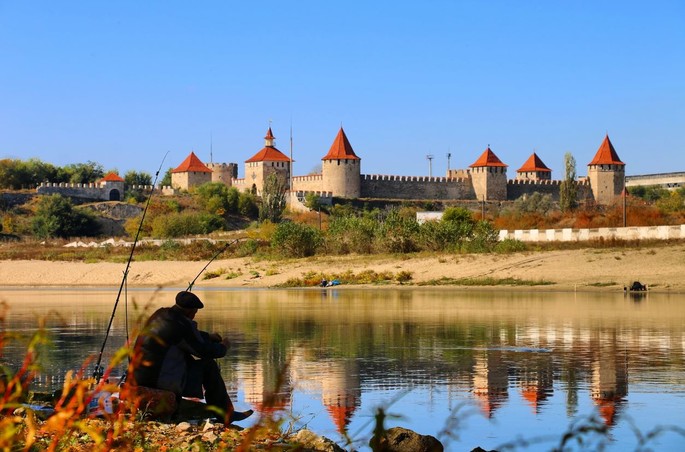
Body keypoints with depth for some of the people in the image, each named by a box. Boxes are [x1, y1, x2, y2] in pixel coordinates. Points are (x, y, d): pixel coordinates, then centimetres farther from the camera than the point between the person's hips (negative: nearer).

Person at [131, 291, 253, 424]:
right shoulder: (180, 324, -19)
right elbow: (203, 351, -6)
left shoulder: (160, 314, 8)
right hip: (158, 381, -9)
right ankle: (225, 414, 13)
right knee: (208, 366, 2)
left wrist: (209, 336, 32)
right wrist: (223, 347, 12)